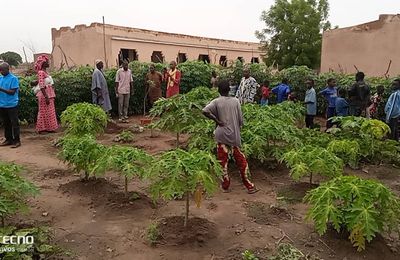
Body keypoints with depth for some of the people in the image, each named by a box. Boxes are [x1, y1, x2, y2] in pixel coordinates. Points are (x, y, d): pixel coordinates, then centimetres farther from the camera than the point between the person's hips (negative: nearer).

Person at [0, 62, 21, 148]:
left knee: (14, 123, -1)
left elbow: (12, 92, -14)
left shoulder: (13, 78, -8)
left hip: (12, 105, -6)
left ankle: (16, 141, 5)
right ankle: (8, 139, 23)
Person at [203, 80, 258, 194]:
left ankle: (225, 186, 18)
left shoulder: (217, 102, -6)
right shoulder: (235, 101, 0)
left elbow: (205, 111, -22)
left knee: (223, 160, 9)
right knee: (241, 160, 10)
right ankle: (249, 186, 14)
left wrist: (216, 120, -12)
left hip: (221, 134, -1)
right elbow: (240, 120, 1)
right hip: (234, 135, 1)